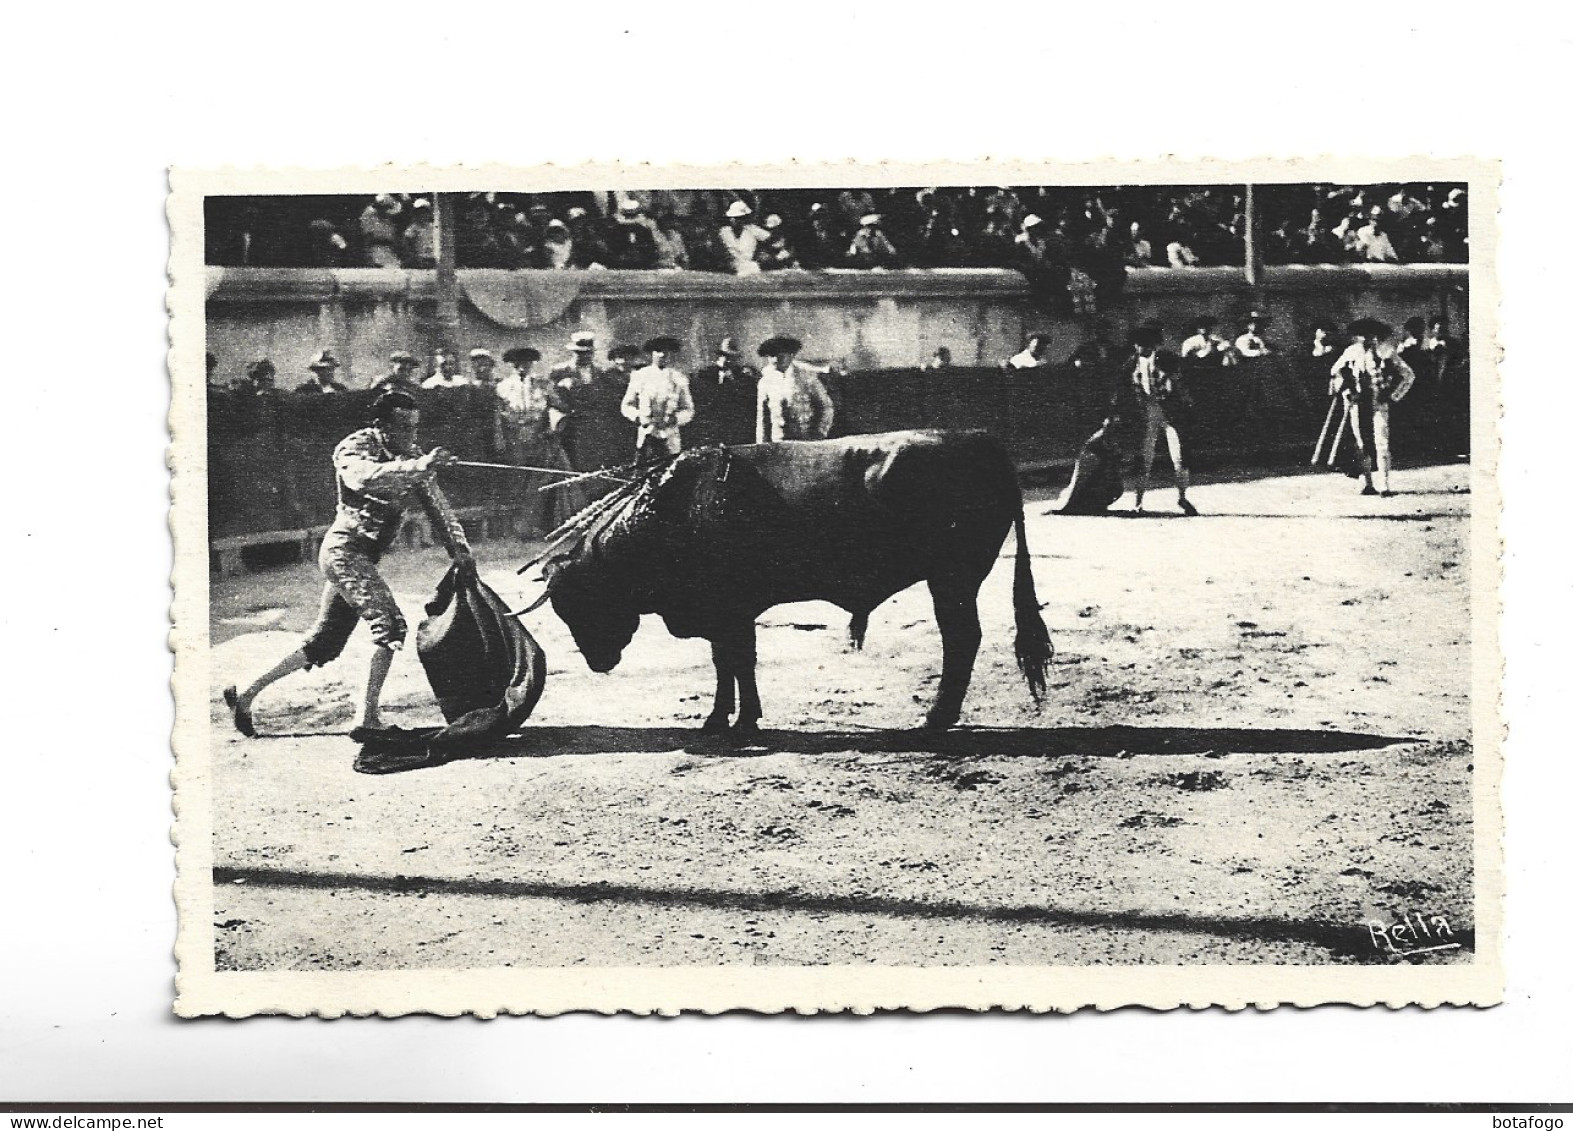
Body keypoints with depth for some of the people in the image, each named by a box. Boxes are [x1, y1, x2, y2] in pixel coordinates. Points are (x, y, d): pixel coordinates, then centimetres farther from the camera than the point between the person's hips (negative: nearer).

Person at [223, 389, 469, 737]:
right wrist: (418, 467, -46)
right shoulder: (354, 448, -12)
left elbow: (436, 505, 4)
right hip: (344, 548, -8)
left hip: (363, 556, 8)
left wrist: (458, 547, -11)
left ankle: (245, 693, 22)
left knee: (324, 643, 13)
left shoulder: (411, 458, 8)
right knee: (390, 625, -20)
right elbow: (364, 477, -36)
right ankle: (369, 716, -18)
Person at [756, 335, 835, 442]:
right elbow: (762, 418, 12)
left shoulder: (806, 375, 1)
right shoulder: (766, 380, 7)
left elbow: (826, 407, 5)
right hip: (776, 443, 2)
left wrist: (817, 435, -1)